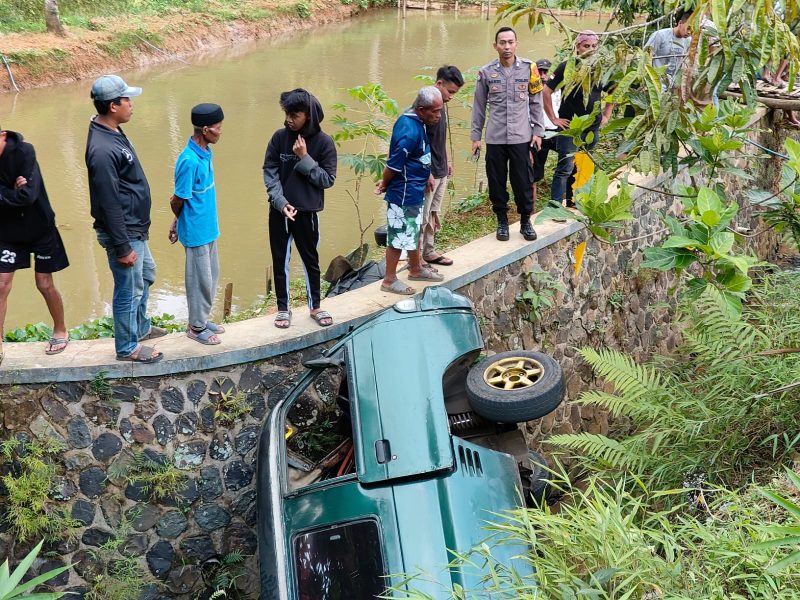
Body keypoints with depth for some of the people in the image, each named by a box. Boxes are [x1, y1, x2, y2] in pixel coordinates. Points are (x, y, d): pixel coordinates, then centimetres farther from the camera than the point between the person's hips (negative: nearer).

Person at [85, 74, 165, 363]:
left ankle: (141, 327, 45)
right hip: (123, 233, -10)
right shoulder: (103, 150, -28)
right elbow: (109, 204, -26)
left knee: (146, 275, 26)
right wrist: (122, 247, -21)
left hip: (135, 228, 10)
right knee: (129, 290, 5)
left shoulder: (112, 132, 3)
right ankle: (127, 347, 23)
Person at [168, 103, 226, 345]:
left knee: (212, 275, 19)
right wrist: (180, 222, 3)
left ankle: (203, 319, 34)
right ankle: (196, 327, 20)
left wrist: (178, 223, 12)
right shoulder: (189, 161, -26)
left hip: (208, 227, 9)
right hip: (196, 231, -9)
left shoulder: (205, 152, 3)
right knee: (200, 279, 5)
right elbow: (178, 200, -16)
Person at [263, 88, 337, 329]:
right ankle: (283, 308, 24)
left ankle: (315, 307, 29)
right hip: (279, 209, 2)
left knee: (310, 259, 13)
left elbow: (328, 179, -10)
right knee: (280, 260, 10)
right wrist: (280, 201, -15)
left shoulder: (324, 142, -10)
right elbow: (269, 172, -4)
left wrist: (305, 159, -20)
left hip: (307, 211, -1)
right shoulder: (279, 137, -5)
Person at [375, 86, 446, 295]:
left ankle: (416, 269, 39)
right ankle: (389, 280, 13)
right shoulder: (409, 132, -29)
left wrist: (427, 174, 16)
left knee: (413, 230, 23)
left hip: (414, 191, 10)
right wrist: (384, 185, -8)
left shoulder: (417, 121, 2)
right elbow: (393, 165, -24)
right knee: (399, 235, 1)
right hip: (404, 193, -10)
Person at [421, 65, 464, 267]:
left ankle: (429, 252, 27)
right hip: (428, 172, -9)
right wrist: (427, 173, -22)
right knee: (422, 217, -2)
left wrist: (448, 160, 23)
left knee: (435, 215, 16)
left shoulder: (442, 105, 9)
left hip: (441, 171, 9)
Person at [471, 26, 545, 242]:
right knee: (497, 182, 6)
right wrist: (476, 136, 6)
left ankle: (526, 221, 19)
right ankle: (502, 222, 21)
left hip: (521, 137, -1)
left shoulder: (528, 69, 1)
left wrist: (537, 131, 3)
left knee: (523, 182, 3)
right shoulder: (486, 72, 1)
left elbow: (536, 102, 7)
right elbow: (479, 107, 7)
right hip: (495, 138, 1)